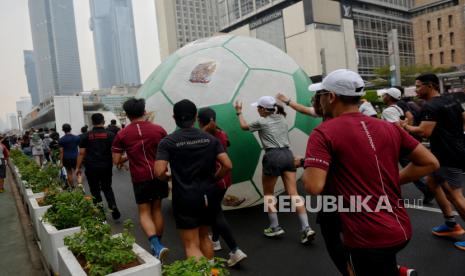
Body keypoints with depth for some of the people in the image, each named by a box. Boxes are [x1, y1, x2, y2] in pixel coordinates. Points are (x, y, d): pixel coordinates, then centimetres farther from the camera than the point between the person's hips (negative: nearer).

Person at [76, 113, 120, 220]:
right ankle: (113, 206, -2)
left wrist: (78, 168, 5)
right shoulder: (110, 135, -3)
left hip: (91, 168, -1)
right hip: (106, 167, 1)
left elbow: (81, 153, -2)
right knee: (107, 188, 17)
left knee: (95, 190, 12)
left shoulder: (86, 136, -1)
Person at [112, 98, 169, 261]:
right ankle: (158, 244, 24)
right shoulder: (158, 129, 2)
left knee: (144, 213, 7)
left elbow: (116, 161, 1)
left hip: (140, 178, -2)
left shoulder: (122, 134, -1)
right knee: (157, 209, 16)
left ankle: (157, 246, -13)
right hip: (158, 175, 2)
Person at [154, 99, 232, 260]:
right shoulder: (210, 139, 1)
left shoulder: (167, 142, -8)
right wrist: (213, 179, 10)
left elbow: (159, 172, -17)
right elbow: (227, 165, -5)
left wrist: (168, 177, 5)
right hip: (208, 196, 4)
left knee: (191, 245, 4)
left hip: (185, 198, -4)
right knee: (204, 237, 23)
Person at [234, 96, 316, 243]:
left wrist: (239, 112, 33)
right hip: (287, 155, 5)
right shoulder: (282, 118, 15)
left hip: (273, 157, -5)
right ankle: (306, 228, -5)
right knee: (293, 193, 2)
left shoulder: (261, 122, 2)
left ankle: (275, 227, 17)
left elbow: (244, 126, 20)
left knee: (268, 193, 13)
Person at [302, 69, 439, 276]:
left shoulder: (324, 133, -12)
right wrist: (395, 180, 11)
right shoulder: (389, 128, 5)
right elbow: (430, 163, 8)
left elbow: (313, 187, -22)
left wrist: (306, 169, -1)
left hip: (368, 237, -7)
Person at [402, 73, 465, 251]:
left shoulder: (430, 107, -18)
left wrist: (405, 126, -13)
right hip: (447, 153, 11)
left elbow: (424, 132, -26)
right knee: (432, 181, 19)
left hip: (450, 156, -11)